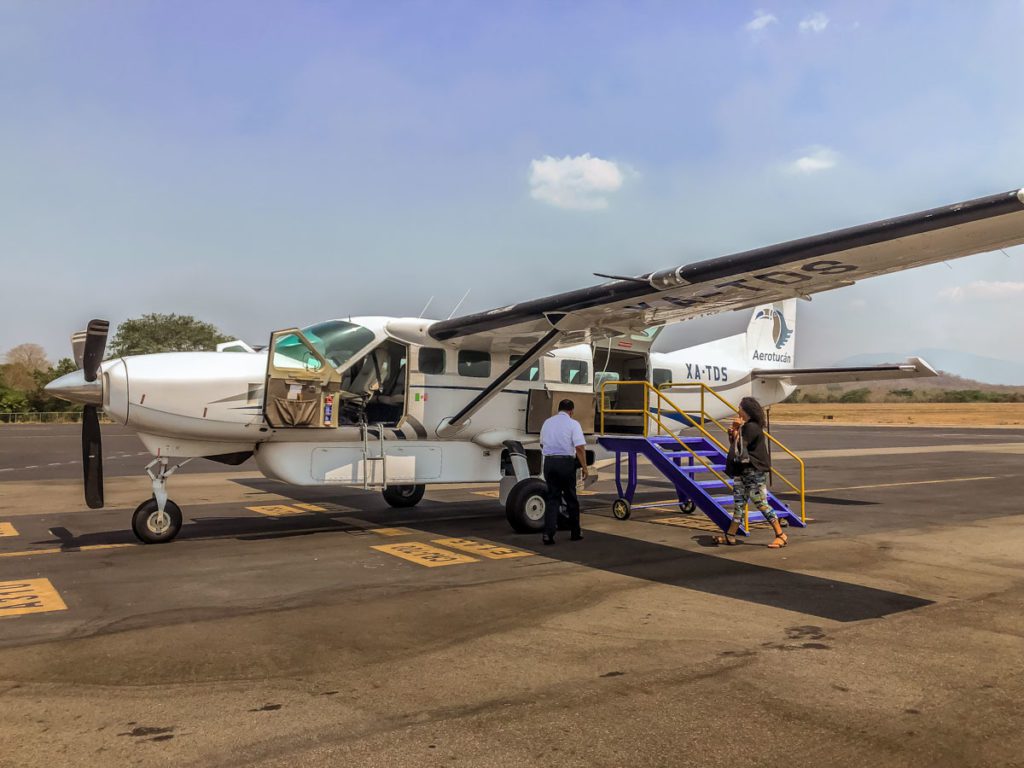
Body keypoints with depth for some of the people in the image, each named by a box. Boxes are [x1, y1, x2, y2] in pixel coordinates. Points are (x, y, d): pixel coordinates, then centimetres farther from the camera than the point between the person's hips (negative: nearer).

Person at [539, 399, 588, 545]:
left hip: (549, 462, 4)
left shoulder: (547, 423, 11)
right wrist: (584, 467, -8)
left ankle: (548, 533, -7)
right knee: (571, 498, 11)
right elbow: (580, 447, -14)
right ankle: (575, 532, 23)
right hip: (566, 463, -4)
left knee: (552, 498, 7)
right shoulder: (573, 424, -5)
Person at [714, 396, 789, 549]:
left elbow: (739, 448, -17)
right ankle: (730, 536, 14)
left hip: (753, 471, -10)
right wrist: (732, 434, 2)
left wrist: (737, 430, -13)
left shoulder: (751, 427, -16)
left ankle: (781, 535, 0)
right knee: (738, 504, 10)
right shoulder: (745, 426, 16)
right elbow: (734, 447, 17)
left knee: (761, 503, -7)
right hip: (742, 471, 10)